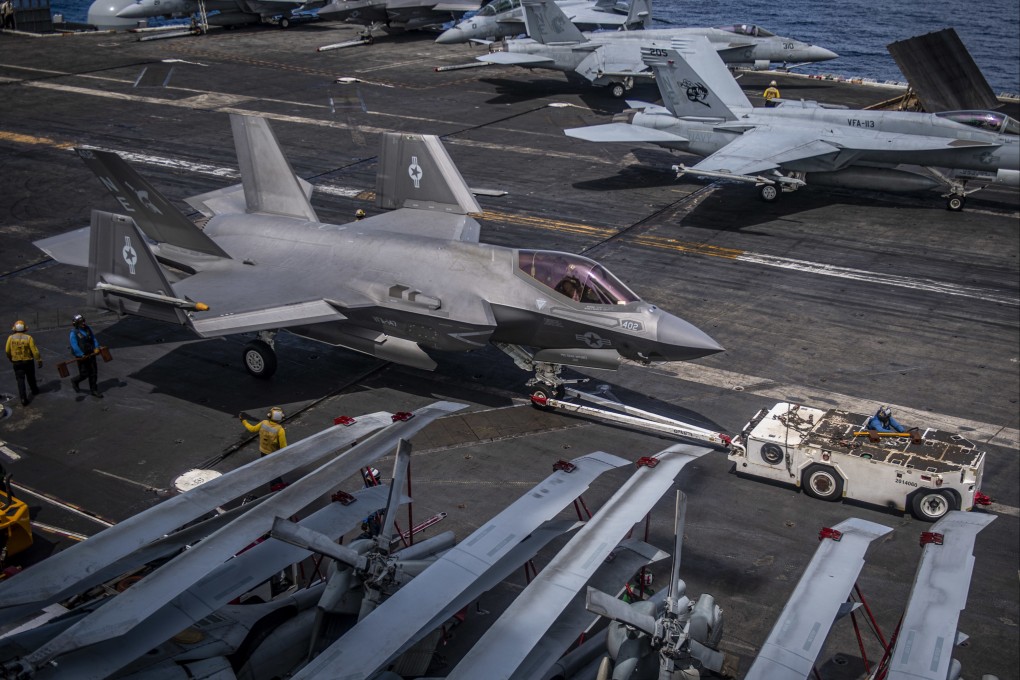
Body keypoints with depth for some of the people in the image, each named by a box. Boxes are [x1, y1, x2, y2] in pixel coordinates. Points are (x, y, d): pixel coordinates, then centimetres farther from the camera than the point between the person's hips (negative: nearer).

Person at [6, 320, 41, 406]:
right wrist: (39, 361, -4)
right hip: (28, 361, 0)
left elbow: (7, 351, -2)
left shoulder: (11, 338, -9)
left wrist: (11, 359, 18)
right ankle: (34, 390, 44)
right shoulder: (28, 338, -13)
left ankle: (23, 398, -9)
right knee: (31, 377, 22)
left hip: (17, 363, 0)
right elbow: (35, 351, -13)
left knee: (20, 380, 1)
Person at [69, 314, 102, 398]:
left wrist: (96, 348, -8)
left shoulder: (88, 328, 3)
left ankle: (93, 390, 21)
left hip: (91, 354, 6)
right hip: (82, 356, -6)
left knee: (93, 373, 9)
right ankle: (75, 381, 32)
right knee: (84, 374, 0)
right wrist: (81, 355, -26)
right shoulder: (74, 333, -16)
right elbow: (74, 346, -21)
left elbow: (93, 338, 6)